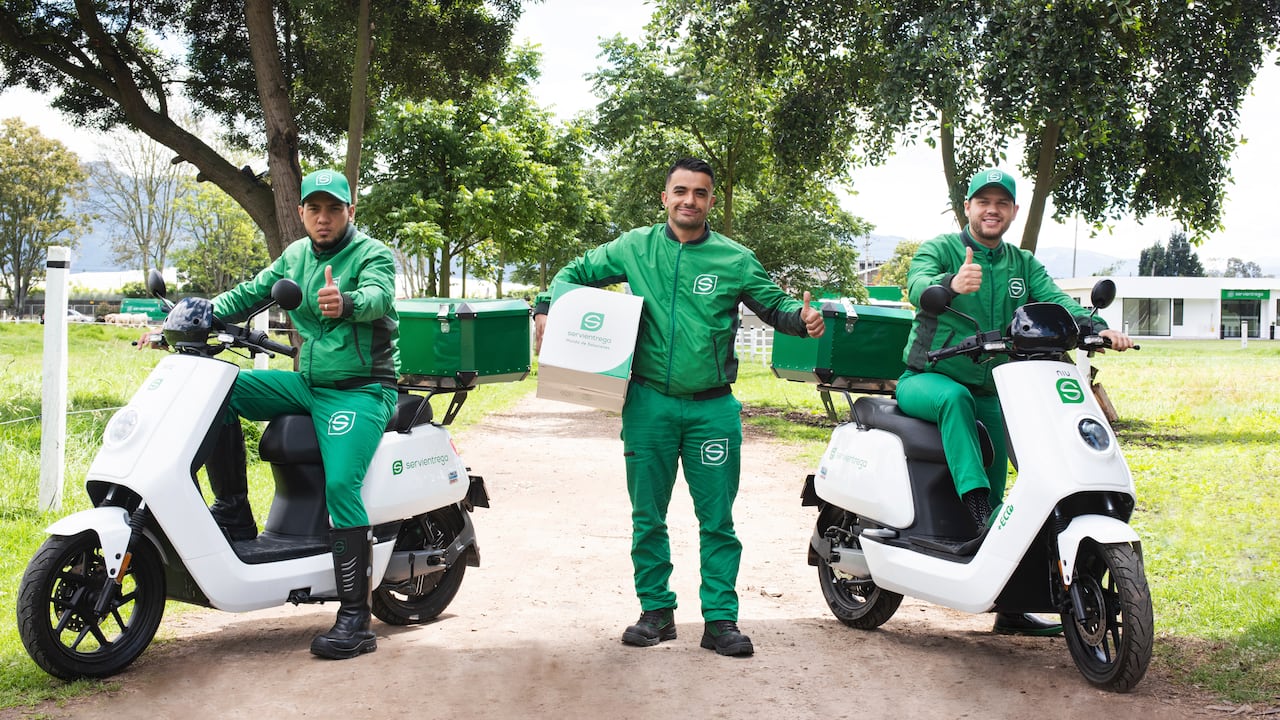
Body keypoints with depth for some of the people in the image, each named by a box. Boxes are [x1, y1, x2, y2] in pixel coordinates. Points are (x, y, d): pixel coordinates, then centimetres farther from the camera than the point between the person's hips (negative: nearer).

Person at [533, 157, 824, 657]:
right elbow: (577, 273, 15)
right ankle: (656, 611, 20)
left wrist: (802, 318, -11)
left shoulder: (735, 260, 3)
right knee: (647, 517, 8)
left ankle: (720, 619, 9)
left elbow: (775, 304, 11)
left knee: (717, 519, 2)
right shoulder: (635, 249, 5)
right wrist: (547, 308, -2)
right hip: (649, 404, 1)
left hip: (713, 407, -1)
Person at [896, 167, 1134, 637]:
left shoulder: (1023, 266, 10)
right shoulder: (938, 250, -5)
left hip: (989, 391, 5)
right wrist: (952, 284, -51)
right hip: (927, 379, -5)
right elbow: (918, 286, -28)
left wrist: (1097, 328, -28)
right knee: (956, 397, -40)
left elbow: (1055, 300, -8)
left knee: (996, 492, 8)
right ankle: (975, 504, -46)